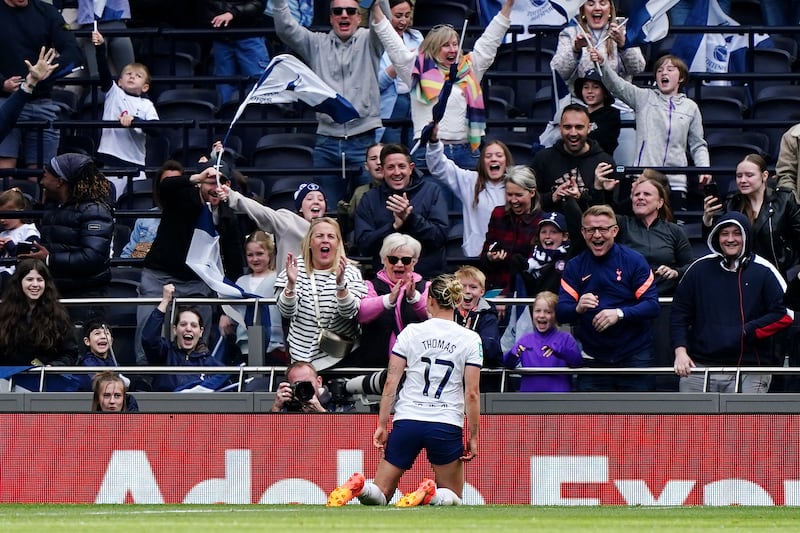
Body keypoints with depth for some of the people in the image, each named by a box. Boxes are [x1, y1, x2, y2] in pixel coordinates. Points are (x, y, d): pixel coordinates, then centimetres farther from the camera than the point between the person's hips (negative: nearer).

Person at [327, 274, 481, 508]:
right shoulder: (470, 339, -1)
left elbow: (391, 382, 0)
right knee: (453, 497, 14)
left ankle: (357, 487, -26)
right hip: (447, 426, -1)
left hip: (407, 421, 1)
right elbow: (472, 393, -3)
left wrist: (382, 425, 6)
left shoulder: (410, 333, 2)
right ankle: (429, 494, -20)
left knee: (380, 495, 9)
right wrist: (473, 436, 3)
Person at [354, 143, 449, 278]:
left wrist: (410, 217, -15)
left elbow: (441, 235, -3)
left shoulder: (432, 191, 7)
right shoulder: (369, 200, 10)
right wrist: (394, 226, -13)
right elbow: (363, 245, 0)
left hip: (429, 276, -1)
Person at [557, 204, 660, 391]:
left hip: (634, 356, -2)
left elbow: (652, 305, -10)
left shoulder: (634, 261, -3)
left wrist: (620, 313, -27)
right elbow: (560, 313, -2)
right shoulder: (575, 267, 5)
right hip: (592, 359, 2)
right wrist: (578, 308, -26)